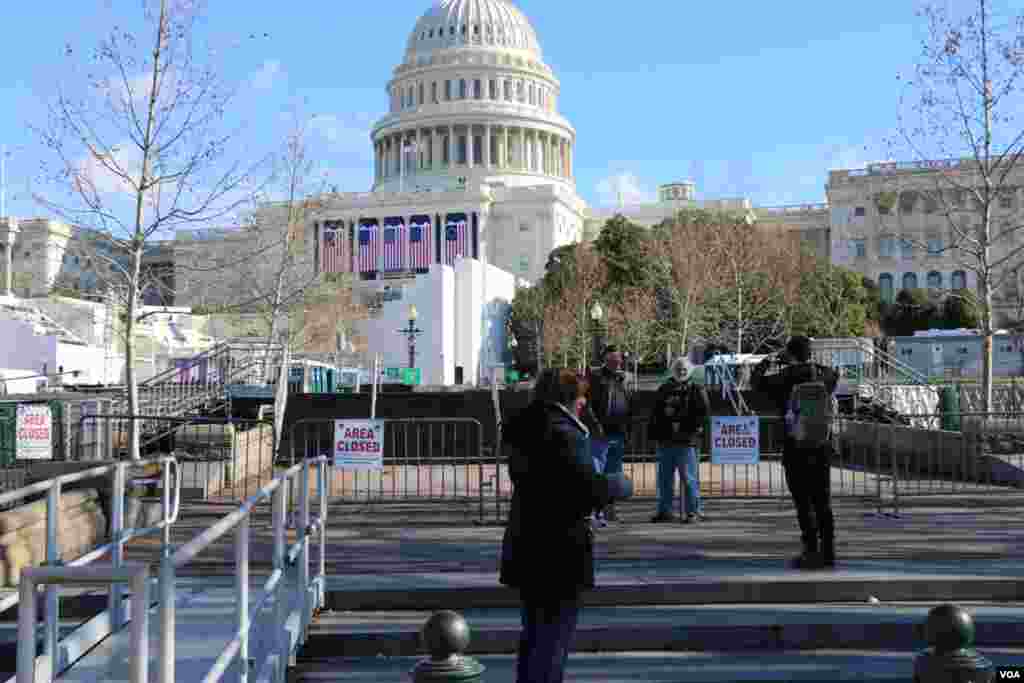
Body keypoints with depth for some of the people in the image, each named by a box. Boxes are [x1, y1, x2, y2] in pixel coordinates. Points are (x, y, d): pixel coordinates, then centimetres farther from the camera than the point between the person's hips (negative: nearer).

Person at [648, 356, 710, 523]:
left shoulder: (696, 390, 2)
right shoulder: (664, 389, 16)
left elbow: (704, 411, -8)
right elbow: (655, 414, 20)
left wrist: (684, 425, -13)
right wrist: (653, 433, 9)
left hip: (686, 441, -5)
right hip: (665, 440, 5)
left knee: (689, 478, -5)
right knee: (665, 478, 10)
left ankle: (694, 511, 1)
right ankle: (665, 511, 18)